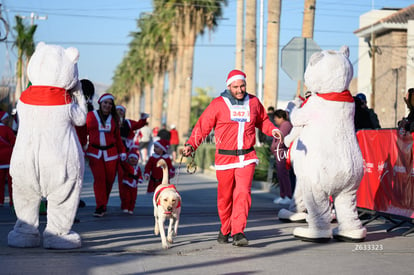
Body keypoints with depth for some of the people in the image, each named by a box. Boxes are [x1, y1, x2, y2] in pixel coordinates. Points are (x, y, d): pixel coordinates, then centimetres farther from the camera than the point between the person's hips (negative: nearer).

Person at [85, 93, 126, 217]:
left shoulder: (114, 119, 11)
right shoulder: (91, 116, 2)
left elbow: (117, 137, 18)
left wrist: (122, 151, 13)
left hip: (110, 153, 3)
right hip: (95, 153, -3)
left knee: (109, 179, 3)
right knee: (99, 178, -14)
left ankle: (103, 204, 21)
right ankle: (100, 207, -11)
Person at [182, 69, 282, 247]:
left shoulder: (253, 102, 10)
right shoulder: (218, 104, 0)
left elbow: (262, 120, 25)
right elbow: (203, 126, 0)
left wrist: (272, 130, 6)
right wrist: (191, 144, -11)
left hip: (247, 158, 1)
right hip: (225, 158, -1)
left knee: (243, 193, -14)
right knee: (225, 197, 7)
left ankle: (238, 233, -16)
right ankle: (225, 230, 28)